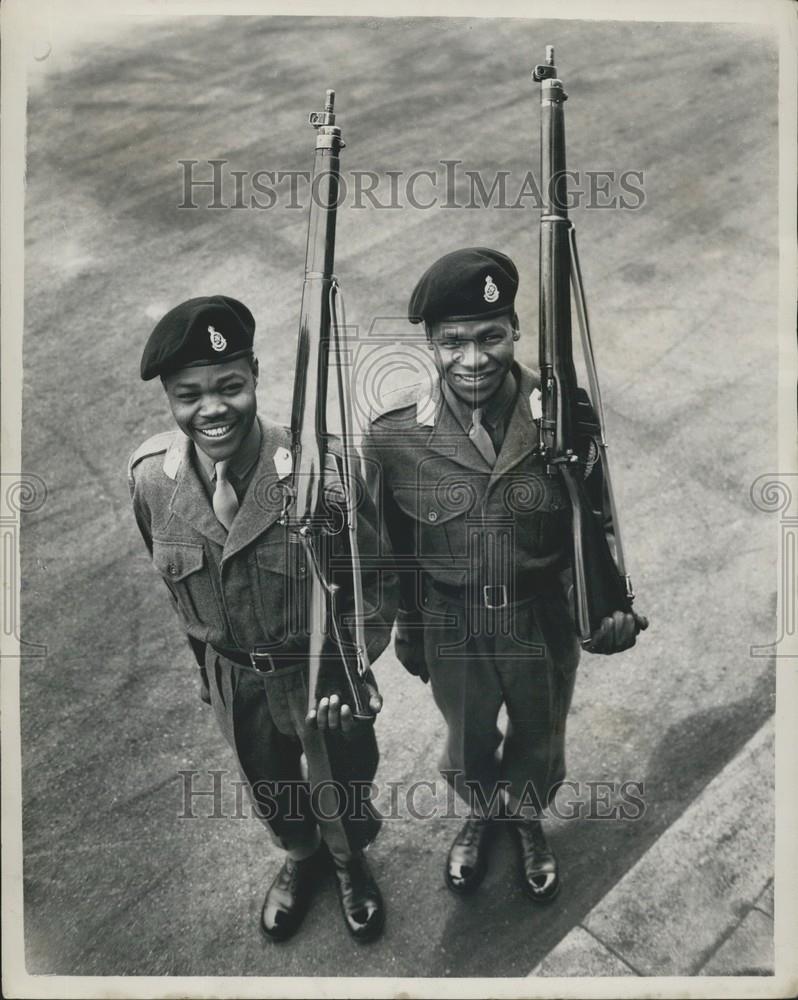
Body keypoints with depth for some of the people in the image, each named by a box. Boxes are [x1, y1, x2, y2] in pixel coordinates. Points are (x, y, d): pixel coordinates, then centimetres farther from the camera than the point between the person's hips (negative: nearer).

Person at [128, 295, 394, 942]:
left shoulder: (323, 470, -30)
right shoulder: (150, 476, -18)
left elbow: (375, 580, -15)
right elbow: (174, 580, -1)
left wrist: (350, 671, -17)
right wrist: (208, 665, 9)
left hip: (322, 670, -2)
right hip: (232, 679, 3)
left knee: (341, 792, 23)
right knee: (271, 791, 29)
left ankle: (351, 865, 60)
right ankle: (301, 858, 64)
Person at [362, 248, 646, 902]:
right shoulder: (393, 433, -20)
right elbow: (393, 546, -6)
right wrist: (408, 629, 5)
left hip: (545, 629, 1)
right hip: (453, 636, 0)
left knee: (539, 744, 28)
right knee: (469, 747, 28)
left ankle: (528, 820, 62)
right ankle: (479, 815, 63)